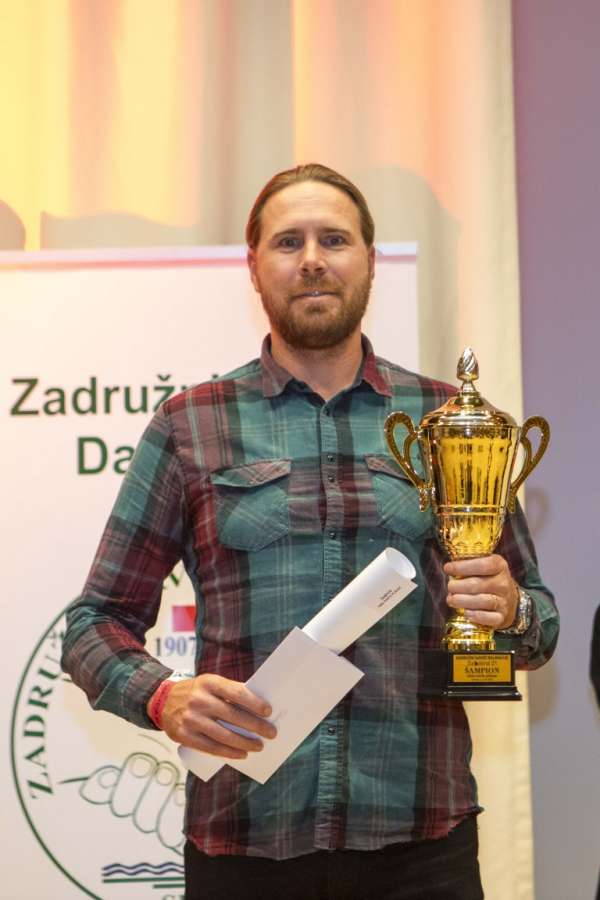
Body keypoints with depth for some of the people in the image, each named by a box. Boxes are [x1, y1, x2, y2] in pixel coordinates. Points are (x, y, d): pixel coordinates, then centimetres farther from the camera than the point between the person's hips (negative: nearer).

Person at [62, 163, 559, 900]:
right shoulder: (190, 426, 4)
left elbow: (538, 613, 13)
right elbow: (95, 625, 6)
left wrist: (512, 612, -10)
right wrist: (165, 697, -15)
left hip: (419, 837, 1)